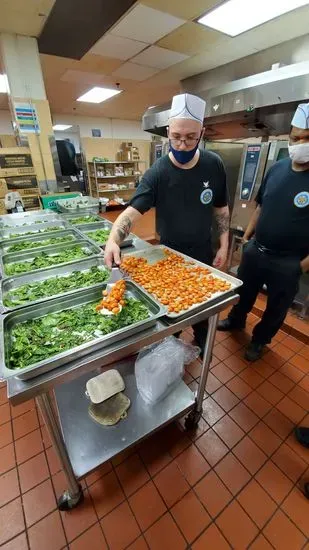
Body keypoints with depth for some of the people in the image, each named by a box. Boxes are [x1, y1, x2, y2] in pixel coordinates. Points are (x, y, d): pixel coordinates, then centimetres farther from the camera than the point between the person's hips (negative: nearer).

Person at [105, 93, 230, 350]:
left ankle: (202, 339, 50)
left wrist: (224, 246, -4)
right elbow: (133, 211, -26)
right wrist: (113, 239, -45)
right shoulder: (157, 173, -17)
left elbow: (221, 208, 1)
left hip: (203, 252, 3)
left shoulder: (214, 165, -7)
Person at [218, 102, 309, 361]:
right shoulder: (277, 167, -1)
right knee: (244, 292, 23)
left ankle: (260, 340, 42)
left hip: (287, 262, -4)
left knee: (276, 308, 16)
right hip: (255, 250, 4)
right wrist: (247, 235, 9)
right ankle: (236, 320, 50)